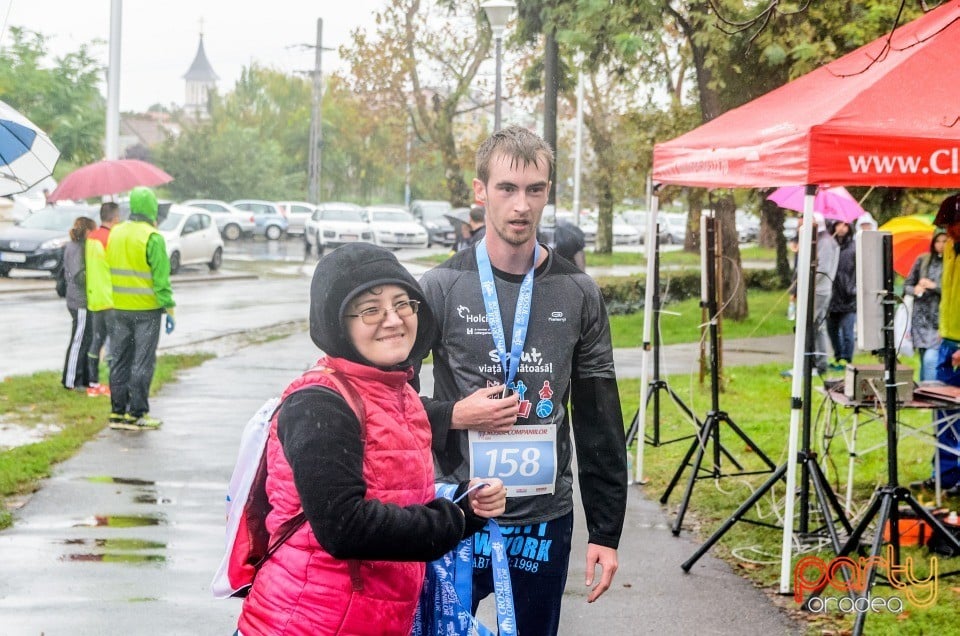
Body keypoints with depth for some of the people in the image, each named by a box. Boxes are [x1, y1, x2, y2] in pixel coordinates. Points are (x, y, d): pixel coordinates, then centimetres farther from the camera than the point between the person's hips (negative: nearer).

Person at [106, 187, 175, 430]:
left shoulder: (115, 233, 6)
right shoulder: (153, 238, -14)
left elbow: (109, 270, 12)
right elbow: (161, 278, -14)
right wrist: (169, 308, -10)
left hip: (120, 308, 6)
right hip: (146, 310, -6)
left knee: (120, 361, 12)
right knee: (142, 363, 0)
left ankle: (117, 412, 15)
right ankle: (136, 414, 0)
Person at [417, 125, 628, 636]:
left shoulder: (578, 294, 3)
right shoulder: (440, 288, -3)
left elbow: (601, 424, 5)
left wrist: (606, 533, 3)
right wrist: (453, 415, -16)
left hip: (546, 520, 2)